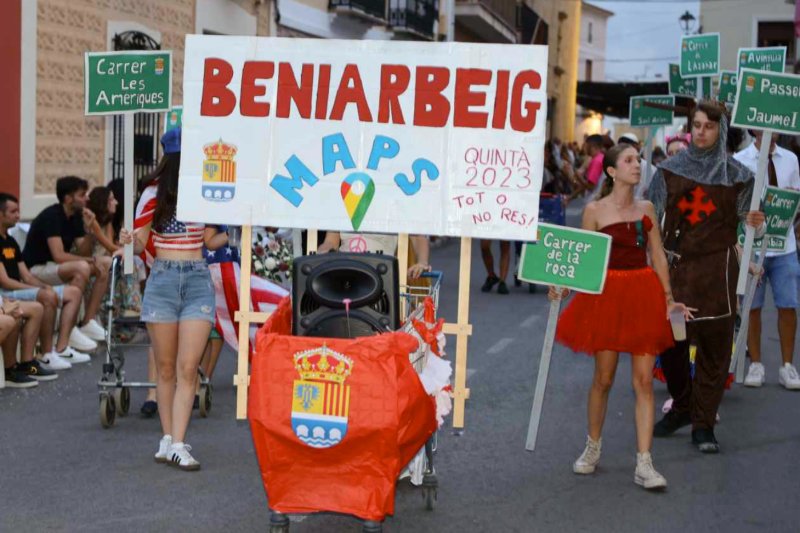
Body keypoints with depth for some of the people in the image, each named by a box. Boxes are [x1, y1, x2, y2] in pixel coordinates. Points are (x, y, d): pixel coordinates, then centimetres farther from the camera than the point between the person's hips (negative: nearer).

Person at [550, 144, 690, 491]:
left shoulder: (647, 209, 10)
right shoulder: (595, 210, 0)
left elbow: (658, 256, 12)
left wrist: (668, 299, 7)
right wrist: (563, 287, -13)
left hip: (644, 296, 3)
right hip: (607, 295, -3)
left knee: (644, 380, -2)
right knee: (603, 378, 5)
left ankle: (644, 464, -3)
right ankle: (593, 449, 25)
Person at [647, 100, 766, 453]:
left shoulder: (737, 175, 3)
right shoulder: (671, 169, 6)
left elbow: (743, 219, 9)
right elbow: (651, 216, 7)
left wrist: (754, 222, -12)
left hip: (717, 269, -2)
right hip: (675, 265, 2)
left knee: (714, 346, -1)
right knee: (669, 341, 7)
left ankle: (703, 424, 8)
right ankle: (681, 407, 29)